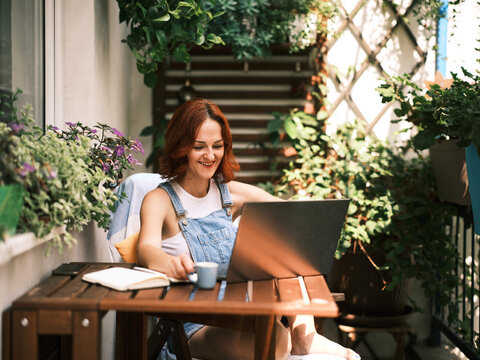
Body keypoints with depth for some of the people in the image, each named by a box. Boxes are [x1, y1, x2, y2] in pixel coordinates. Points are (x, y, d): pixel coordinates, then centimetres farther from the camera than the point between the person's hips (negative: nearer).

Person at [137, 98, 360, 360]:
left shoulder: (231, 194, 9)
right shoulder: (160, 200, -4)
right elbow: (147, 250, -25)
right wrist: (170, 263, -50)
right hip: (193, 326, -6)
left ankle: (302, 333, -12)